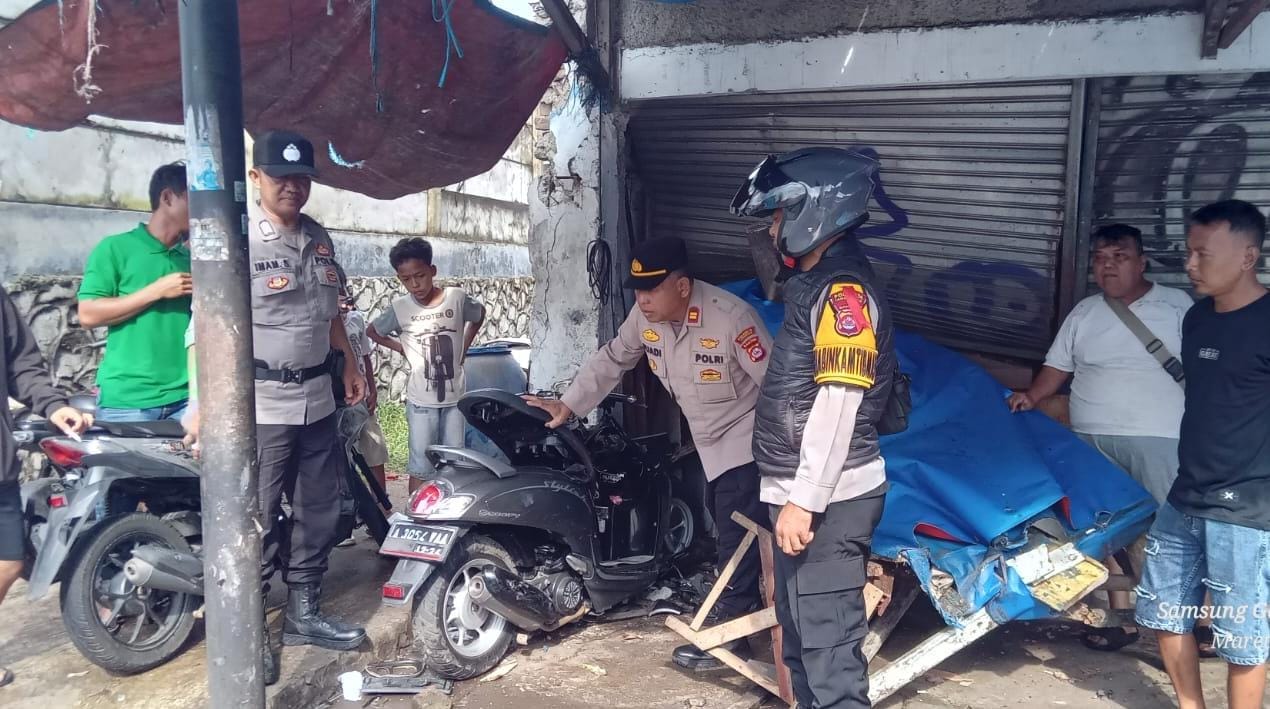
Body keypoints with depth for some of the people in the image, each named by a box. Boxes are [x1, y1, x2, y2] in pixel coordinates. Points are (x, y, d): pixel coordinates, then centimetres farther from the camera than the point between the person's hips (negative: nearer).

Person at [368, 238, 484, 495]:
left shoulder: (456, 297, -6)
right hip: (421, 400, -1)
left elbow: (480, 314, 16)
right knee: (421, 467, 1)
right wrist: (402, 348, 2)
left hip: (455, 396, 1)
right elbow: (372, 331, 12)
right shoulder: (400, 308, -6)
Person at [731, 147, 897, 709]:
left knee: (826, 641, -7)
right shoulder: (814, 284, 17)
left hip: (828, 499, -11)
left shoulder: (843, 289, -15)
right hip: (801, 493, 11)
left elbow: (837, 404, -22)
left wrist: (804, 501, -24)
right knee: (799, 629, 20)